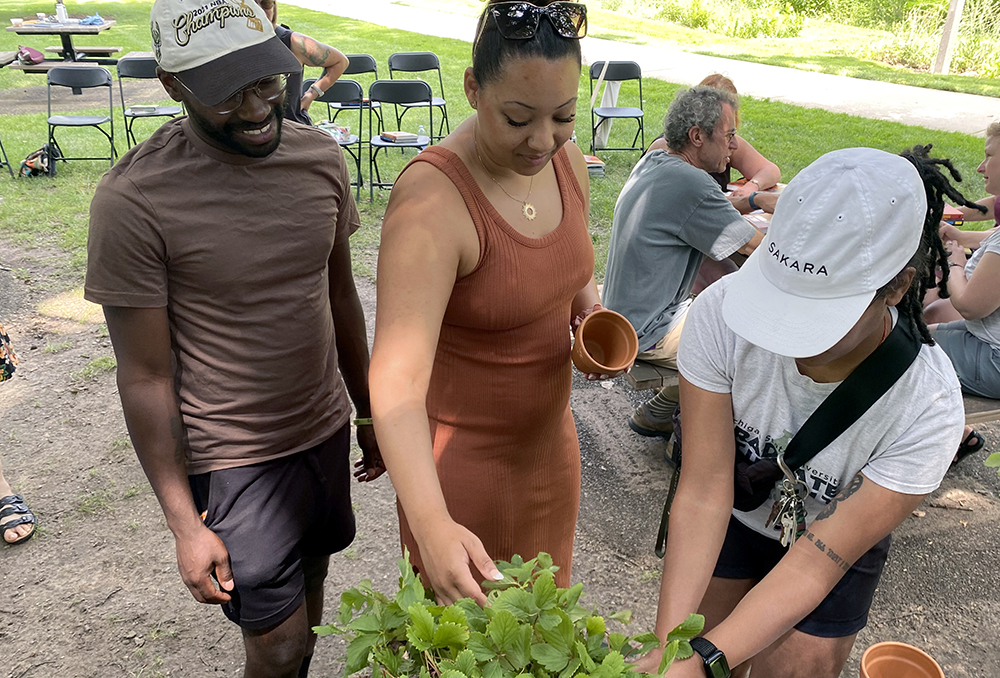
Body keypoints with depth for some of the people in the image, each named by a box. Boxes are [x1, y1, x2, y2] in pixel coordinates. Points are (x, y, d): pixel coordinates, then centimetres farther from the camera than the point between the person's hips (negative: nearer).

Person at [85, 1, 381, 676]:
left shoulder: (320, 157, -4)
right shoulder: (134, 201, -20)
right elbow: (146, 375, -14)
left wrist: (368, 415, 14)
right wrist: (185, 523, -10)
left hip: (327, 431, 5)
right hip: (233, 460, -5)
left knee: (309, 590, 22)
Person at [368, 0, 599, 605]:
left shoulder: (567, 162, -6)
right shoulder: (431, 203, -29)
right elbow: (397, 381, -37)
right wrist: (432, 525, -48)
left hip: (550, 440, 7)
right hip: (460, 461, -6)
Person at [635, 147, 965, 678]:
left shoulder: (928, 406, -34)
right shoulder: (722, 310, -33)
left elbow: (818, 560, -29)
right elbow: (703, 492, -28)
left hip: (841, 544, 0)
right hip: (728, 519, 1)